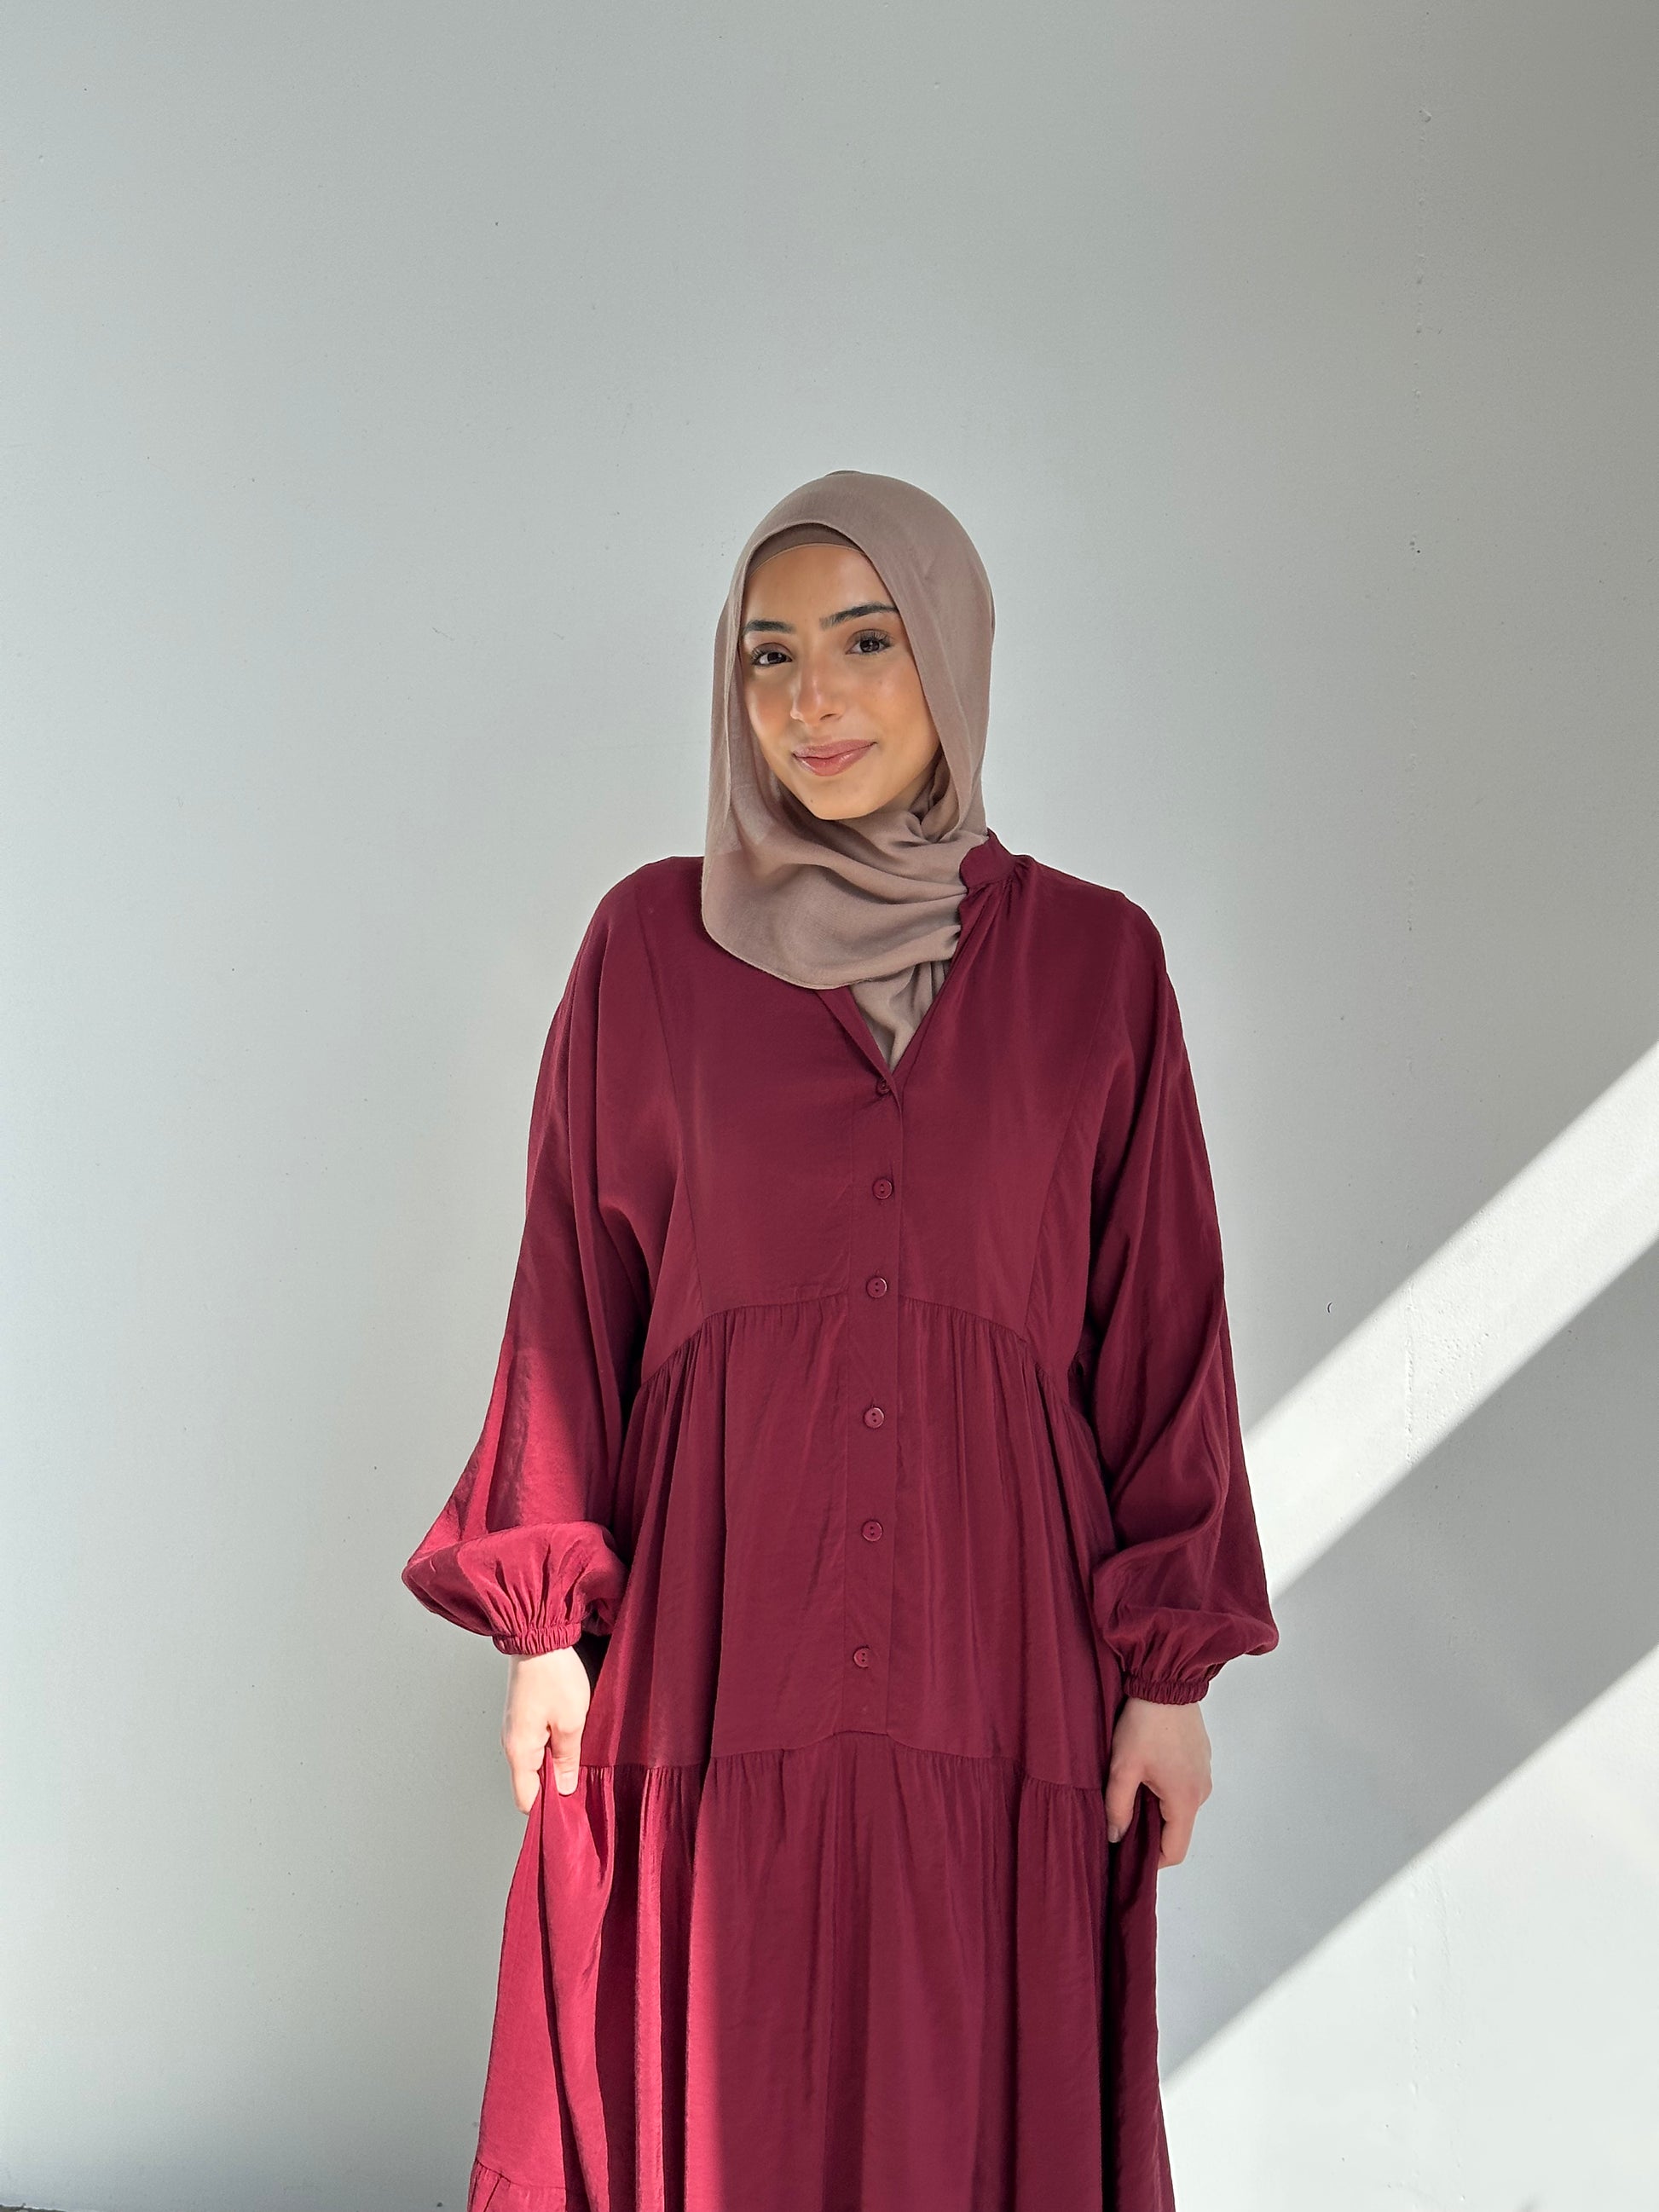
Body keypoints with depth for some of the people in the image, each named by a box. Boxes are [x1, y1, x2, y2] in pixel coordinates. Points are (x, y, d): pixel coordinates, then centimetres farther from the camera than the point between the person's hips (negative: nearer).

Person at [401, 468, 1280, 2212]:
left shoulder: (1094, 959, 3)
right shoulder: (649, 946, 3)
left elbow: (1160, 1319, 3)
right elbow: (576, 1289, 5)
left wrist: (1173, 1668, 0)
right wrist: (546, 1622, 0)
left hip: (995, 1628, 0)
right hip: (717, 1627, 0)